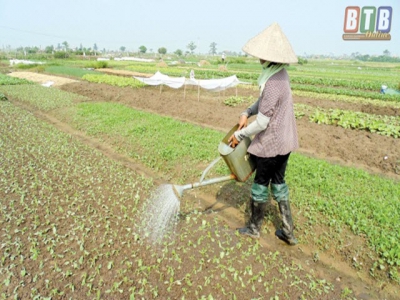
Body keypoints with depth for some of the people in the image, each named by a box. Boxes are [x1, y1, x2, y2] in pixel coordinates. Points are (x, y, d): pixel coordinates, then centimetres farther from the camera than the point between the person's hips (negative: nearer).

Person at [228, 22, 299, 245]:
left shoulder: (273, 83, -26)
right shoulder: (281, 73, 4)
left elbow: (262, 123, -24)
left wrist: (240, 135, -10)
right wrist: (247, 113, 3)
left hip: (271, 142, -9)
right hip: (285, 139, 9)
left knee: (261, 182, 9)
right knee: (278, 180, 18)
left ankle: (255, 227, 29)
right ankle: (288, 231, 26)